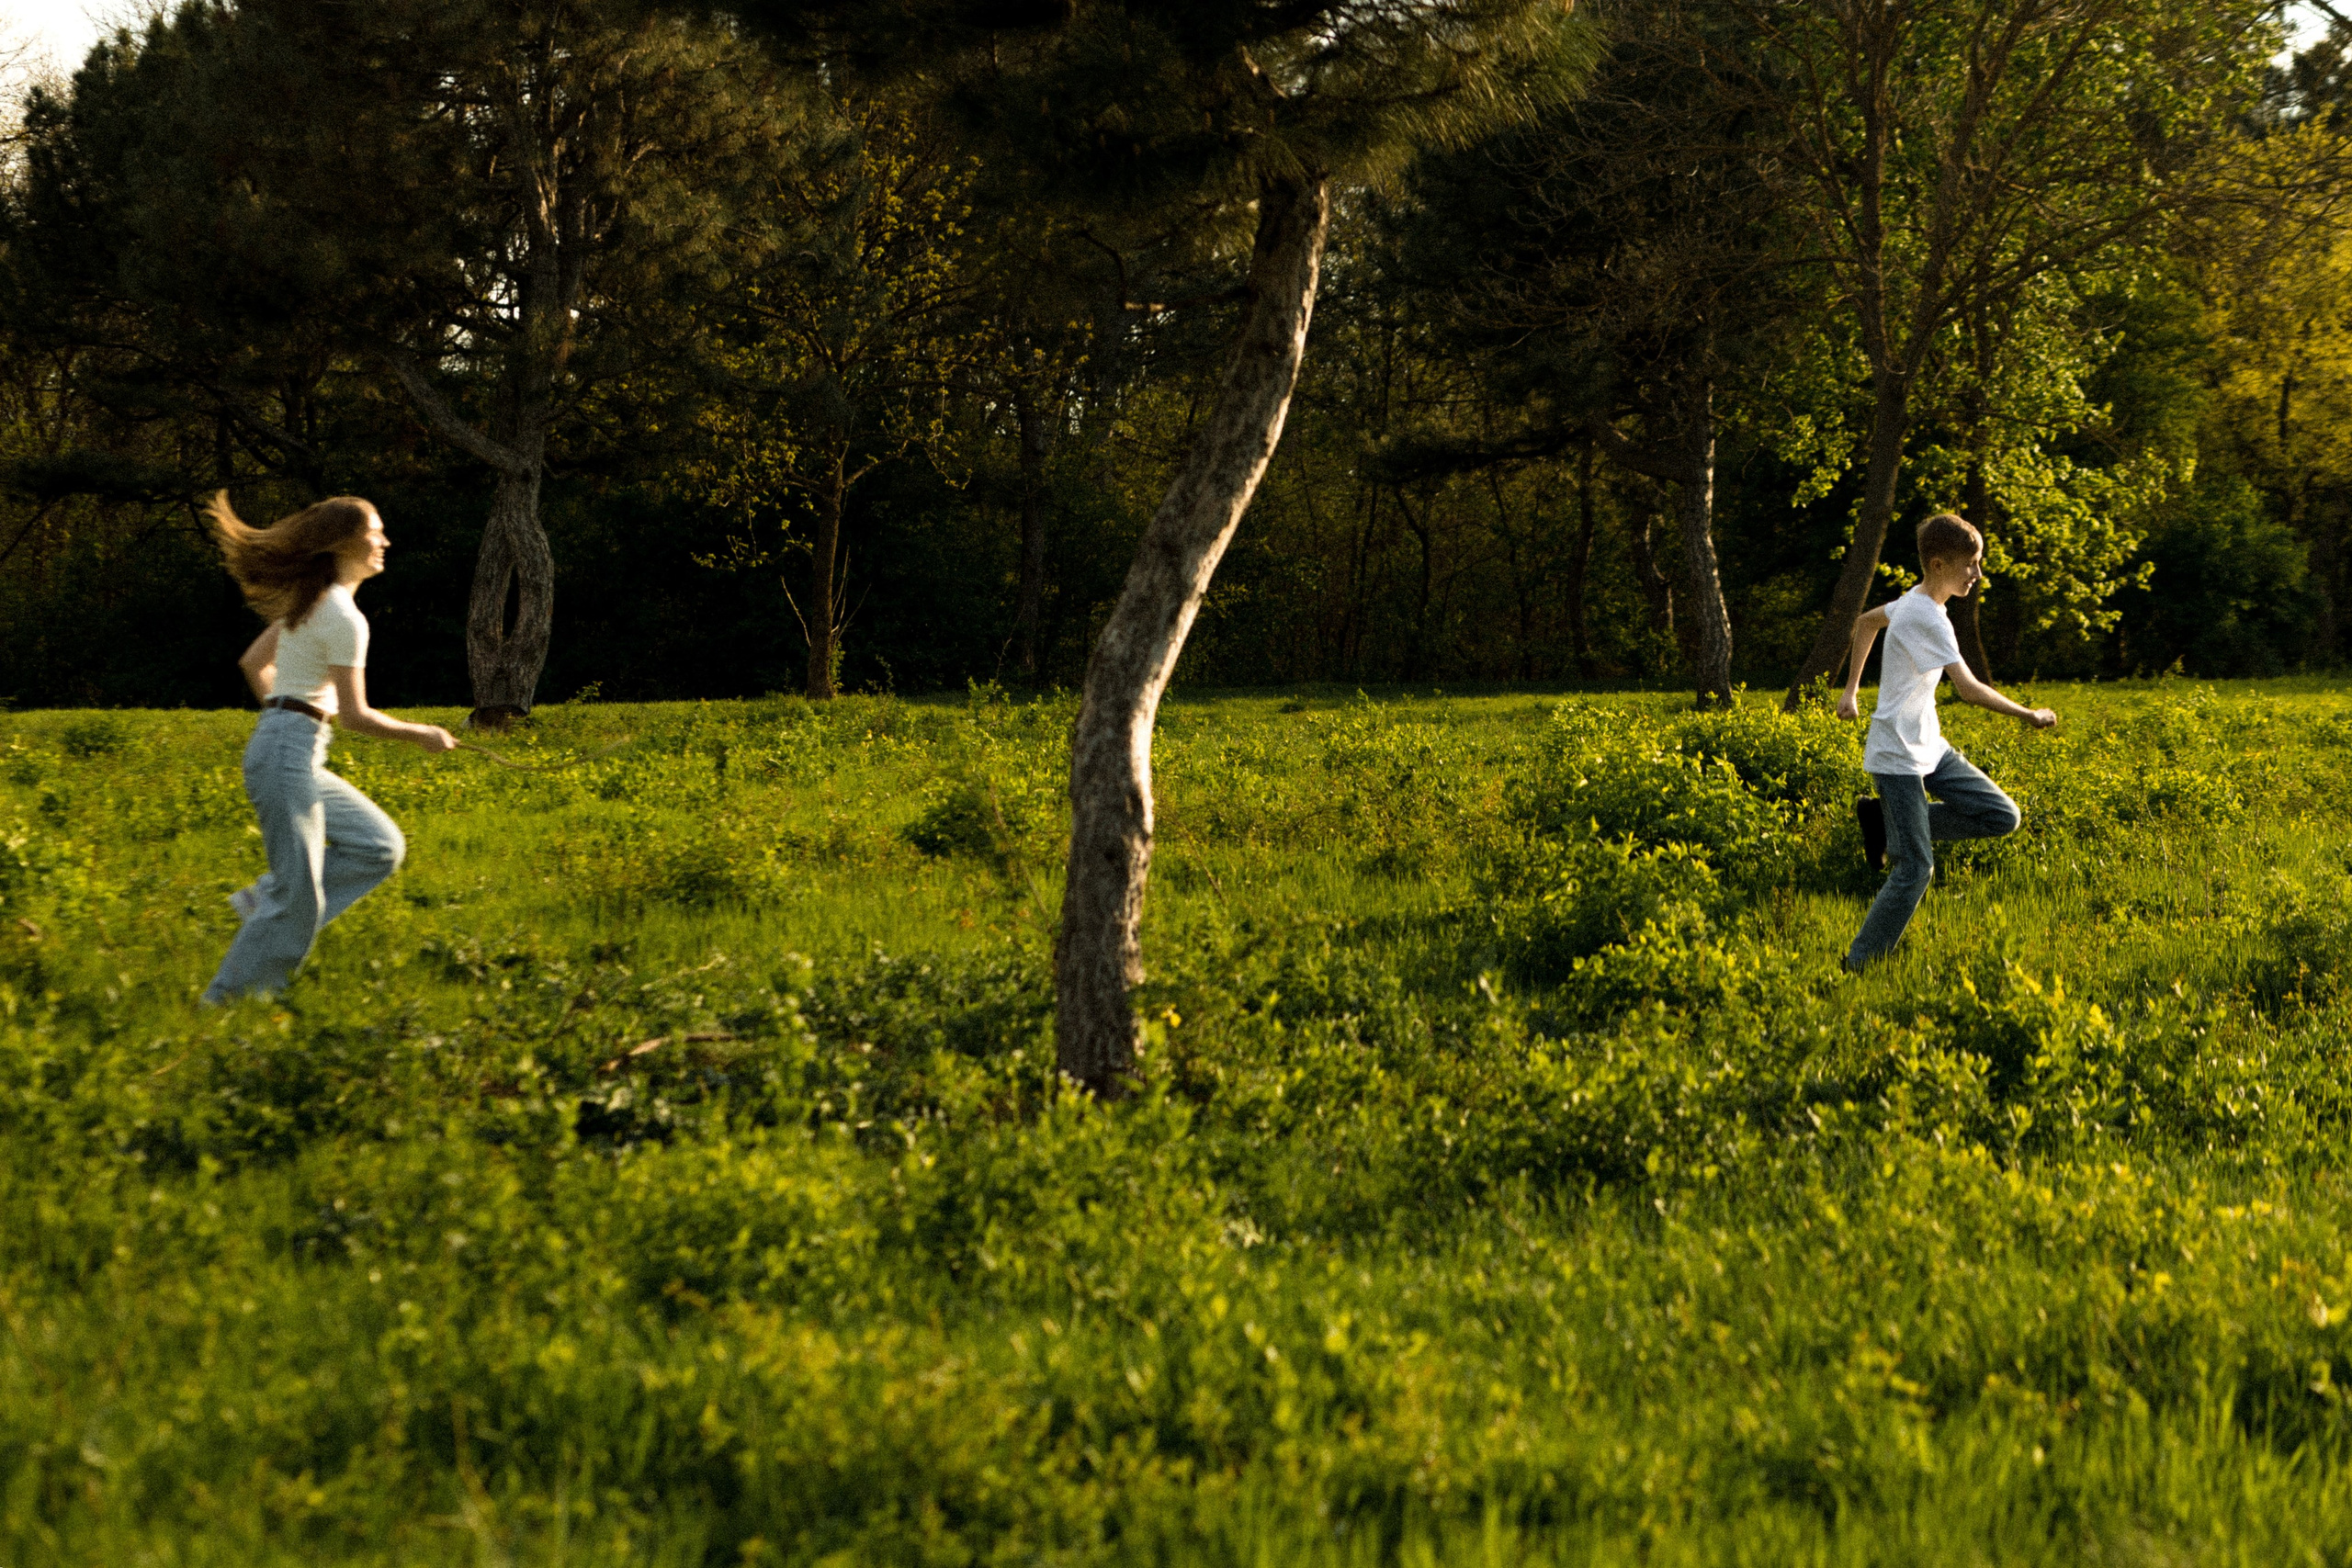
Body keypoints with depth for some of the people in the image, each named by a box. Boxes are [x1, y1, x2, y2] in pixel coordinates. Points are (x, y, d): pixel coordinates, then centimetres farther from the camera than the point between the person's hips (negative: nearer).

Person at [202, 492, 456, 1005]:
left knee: (381, 847, 10)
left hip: (300, 757, 9)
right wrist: (423, 734, -3)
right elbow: (356, 715, -15)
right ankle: (224, 1002, 1)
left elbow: (253, 663, 22)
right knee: (296, 899, -6)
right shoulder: (345, 618, -14)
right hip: (289, 756, -9)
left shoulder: (308, 601, 14)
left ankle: (265, 898, 6)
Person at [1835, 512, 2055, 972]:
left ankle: (1883, 820, 10)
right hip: (1897, 757, -9)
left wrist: (1851, 688, 31)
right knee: (1914, 870, -10)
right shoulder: (1927, 618, -22)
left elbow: (1866, 621, 27)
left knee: (2002, 817, 2)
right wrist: (2030, 716, -20)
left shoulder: (1916, 602, 7)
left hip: (1928, 748, 9)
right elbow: (1968, 689, -30)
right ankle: (1858, 966, 2)